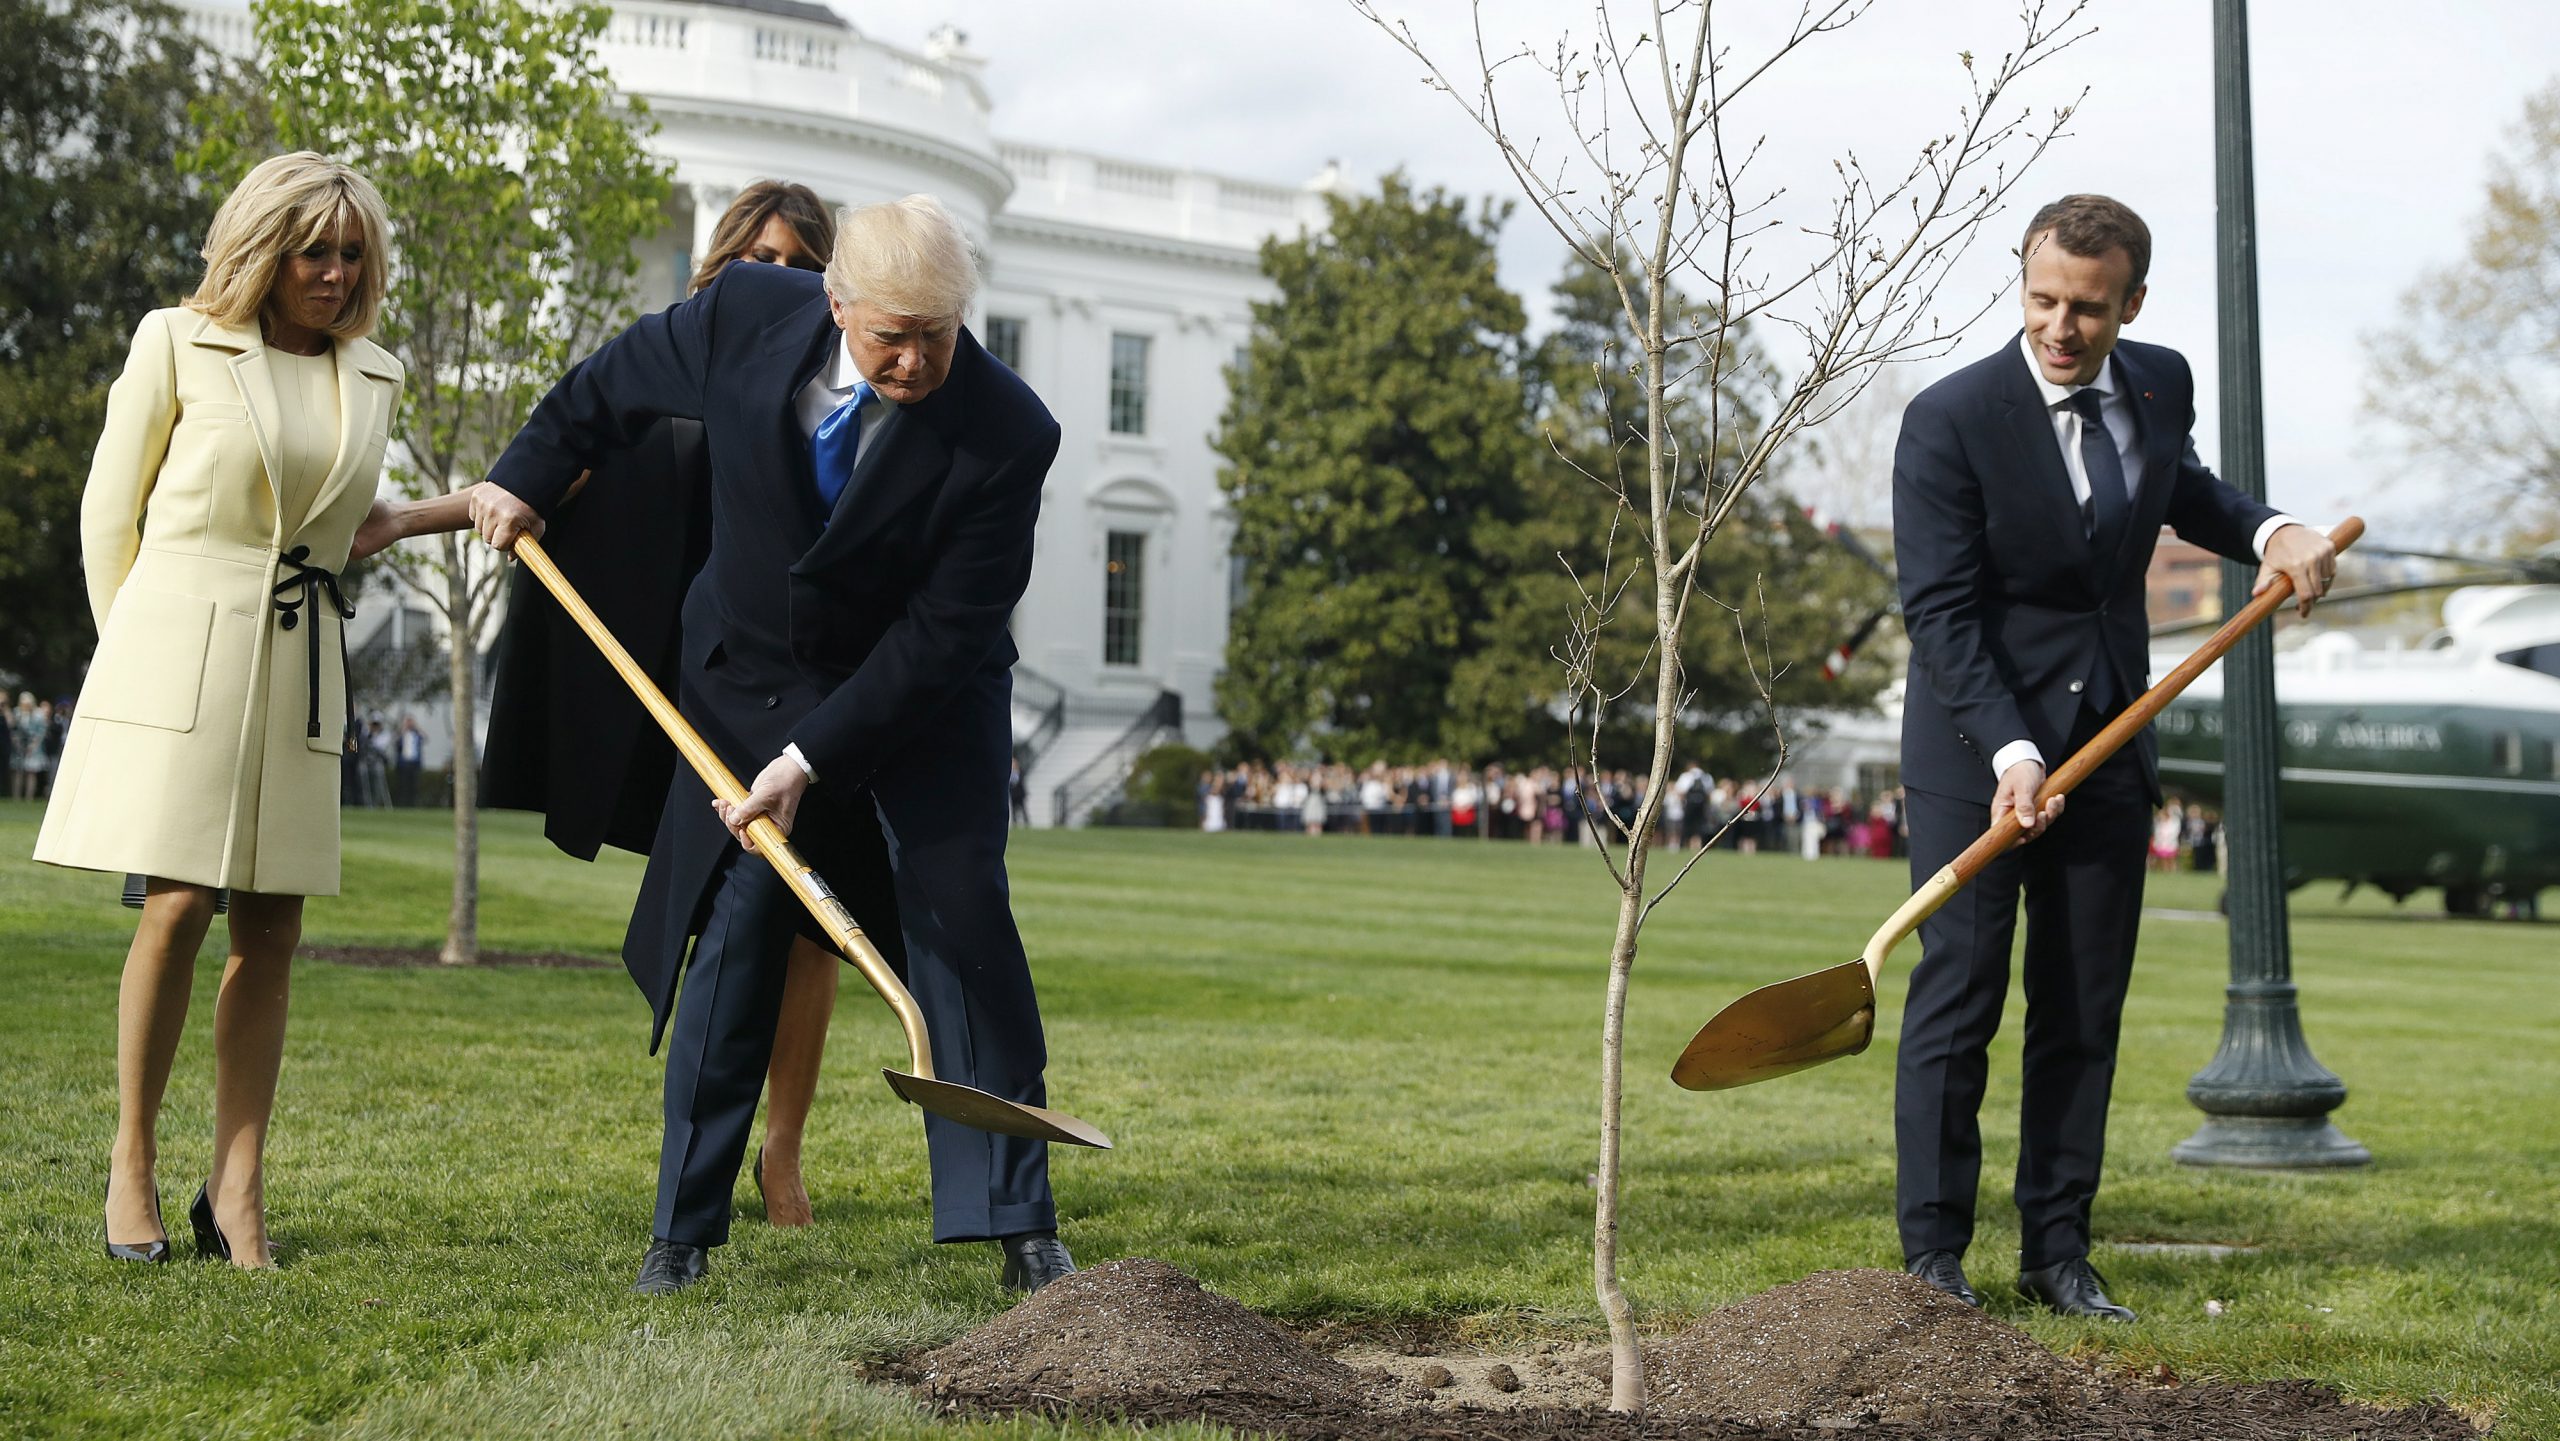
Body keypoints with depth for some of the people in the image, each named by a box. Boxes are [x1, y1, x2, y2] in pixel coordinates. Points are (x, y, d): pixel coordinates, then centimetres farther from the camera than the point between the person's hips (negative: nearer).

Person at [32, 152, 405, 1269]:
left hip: (299, 664, 4)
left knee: (271, 930, 0)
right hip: (178, 646, -4)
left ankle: (237, 1189, 3)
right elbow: (110, 512, 5)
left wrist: (368, 534, 8)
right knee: (179, 903, -9)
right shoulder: (176, 343, 1)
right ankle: (132, 1160, 7)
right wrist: (131, 647, 6)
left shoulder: (372, 378, 12)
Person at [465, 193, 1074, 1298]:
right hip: (750, 679, 2)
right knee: (734, 932, -1)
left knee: (965, 925, -7)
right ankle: (683, 1227, 10)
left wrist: (810, 759, -26)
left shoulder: (1006, 433, -28)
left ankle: (1018, 1225, 3)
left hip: (926, 702, -2)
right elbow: (618, 381, 3)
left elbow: (939, 635, -24)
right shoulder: (749, 315, -20)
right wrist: (528, 476, 11)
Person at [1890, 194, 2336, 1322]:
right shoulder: (1950, 421, -14)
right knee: (1957, 1002, -3)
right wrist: (2010, 750, -26)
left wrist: (2267, 531, 4)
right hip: (1976, 751, -5)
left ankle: (2057, 1252, 15)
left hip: (2108, 745, 5)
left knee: (2085, 1012, 6)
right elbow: (1940, 608, -17)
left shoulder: (2161, 384, 2)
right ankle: (1933, 1255, 6)